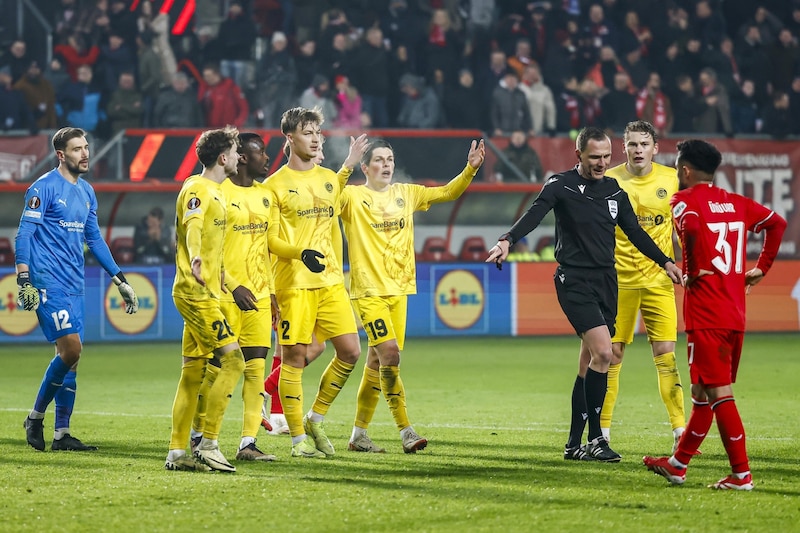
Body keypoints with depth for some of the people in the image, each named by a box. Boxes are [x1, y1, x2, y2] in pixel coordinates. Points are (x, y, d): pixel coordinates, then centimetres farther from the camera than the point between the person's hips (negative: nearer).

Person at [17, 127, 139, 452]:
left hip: (74, 287, 8)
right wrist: (24, 280, -20)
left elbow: (94, 239, 23)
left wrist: (120, 280, 21)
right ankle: (36, 418, 0)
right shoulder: (44, 188, -8)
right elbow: (24, 235, -11)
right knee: (70, 349, -16)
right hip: (48, 283, -7)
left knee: (72, 357, 4)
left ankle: (61, 433, 7)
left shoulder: (86, 192, 15)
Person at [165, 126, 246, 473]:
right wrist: (195, 261, -50)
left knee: (193, 372, 8)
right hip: (196, 293, -10)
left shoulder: (216, 192, 20)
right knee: (233, 360, -15)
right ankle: (208, 446, -14)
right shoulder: (198, 189, -11)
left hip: (203, 293, 10)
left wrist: (231, 284, 37)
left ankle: (177, 453, 10)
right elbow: (192, 228, -32)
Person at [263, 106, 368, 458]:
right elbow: (270, 240, -9)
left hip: (330, 281, 6)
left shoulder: (329, 179, 14)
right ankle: (298, 438, 5)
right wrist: (302, 253, -21)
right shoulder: (276, 185, -4)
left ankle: (316, 419, 17)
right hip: (294, 284, -6)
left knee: (350, 351, 0)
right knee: (294, 357, -3)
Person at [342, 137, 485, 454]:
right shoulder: (353, 197, -4)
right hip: (368, 289, -6)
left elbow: (447, 192, 18)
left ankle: (359, 434, 16)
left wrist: (471, 168, 4)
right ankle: (405, 430, -16)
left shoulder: (407, 194, 13)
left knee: (377, 363, 7)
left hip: (398, 290, 6)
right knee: (389, 352, -18)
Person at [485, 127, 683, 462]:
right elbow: (534, 215, -21)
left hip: (606, 282, 6)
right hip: (574, 280, -6)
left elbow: (634, 232, 21)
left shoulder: (614, 191, 12)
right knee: (602, 351, -20)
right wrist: (508, 240, -38)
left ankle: (574, 444, 13)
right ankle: (595, 438, -13)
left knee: (590, 362, 7)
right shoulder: (561, 185, -6)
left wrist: (665, 262, 21)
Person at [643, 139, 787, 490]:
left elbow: (692, 225, -28)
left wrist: (692, 271, -16)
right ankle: (677, 465, 26)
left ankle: (742, 474, -6)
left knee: (719, 393, -5)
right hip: (736, 314, 8)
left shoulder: (684, 200, -7)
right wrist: (762, 266, 20)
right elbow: (776, 222, 18)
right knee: (704, 392, 16)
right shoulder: (737, 203, 13)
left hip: (706, 315, -8)